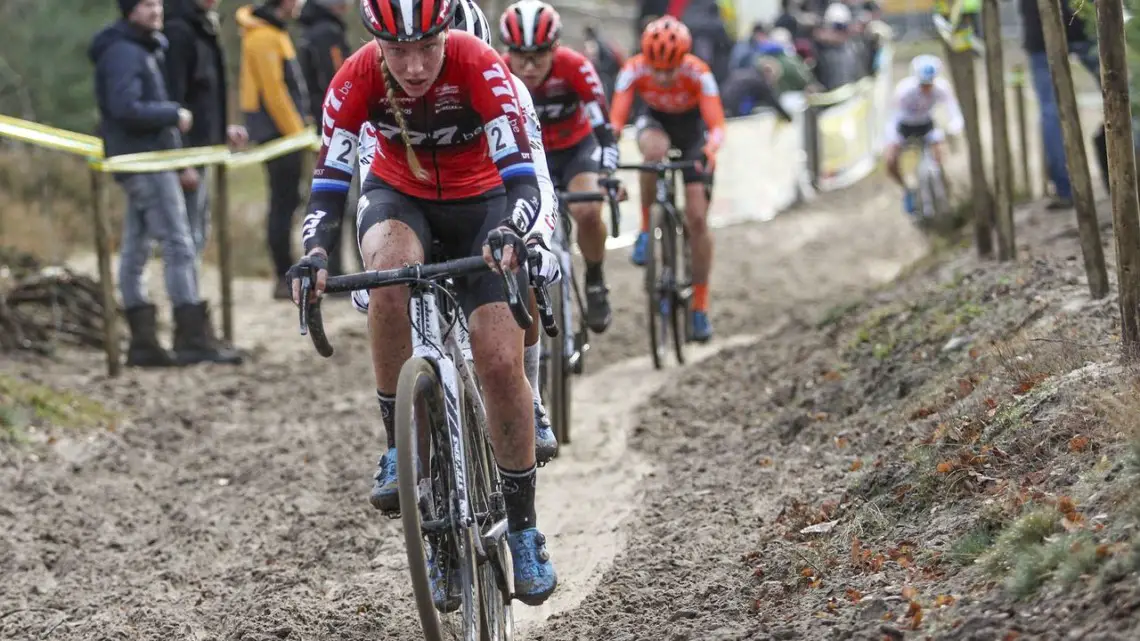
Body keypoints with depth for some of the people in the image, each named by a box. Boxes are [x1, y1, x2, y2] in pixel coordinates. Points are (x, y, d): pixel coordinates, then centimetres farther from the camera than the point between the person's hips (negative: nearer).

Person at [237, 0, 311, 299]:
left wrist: (299, 126, 18)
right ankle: (285, 279, -6)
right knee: (284, 202, -8)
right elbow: (273, 92, -19)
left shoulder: (275, 32, 16)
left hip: (285, 131, 10)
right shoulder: (263, 37, -15)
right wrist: (295, 132, -17)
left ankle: (287, 275, 17)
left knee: (286, 201, 12)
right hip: (276, 130, -10)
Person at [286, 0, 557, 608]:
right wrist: (315, 253, -42)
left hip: (480, 202, -1)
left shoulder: (480, 66, -30)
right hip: (398, 198, 1)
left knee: (501, 364, -13)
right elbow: (329, 181, -24)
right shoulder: (357, 78, -24)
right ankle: (400, 446, -20)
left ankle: (523, 528, 5)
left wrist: (511, 234, -54)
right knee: (392, 273, -36)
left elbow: (520, 174, -35)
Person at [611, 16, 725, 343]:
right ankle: (646, 228, -19)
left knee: (697, 219, -9)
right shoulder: (634, 71, -30)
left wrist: (709, 152, -58)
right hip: (654, 120, 1)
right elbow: (615, 121, -35)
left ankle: (700, 306, 3)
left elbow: (717, 125, -38)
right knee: (655, 149, -39)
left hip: (692, 125, -1)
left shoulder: (698, 74, -33)